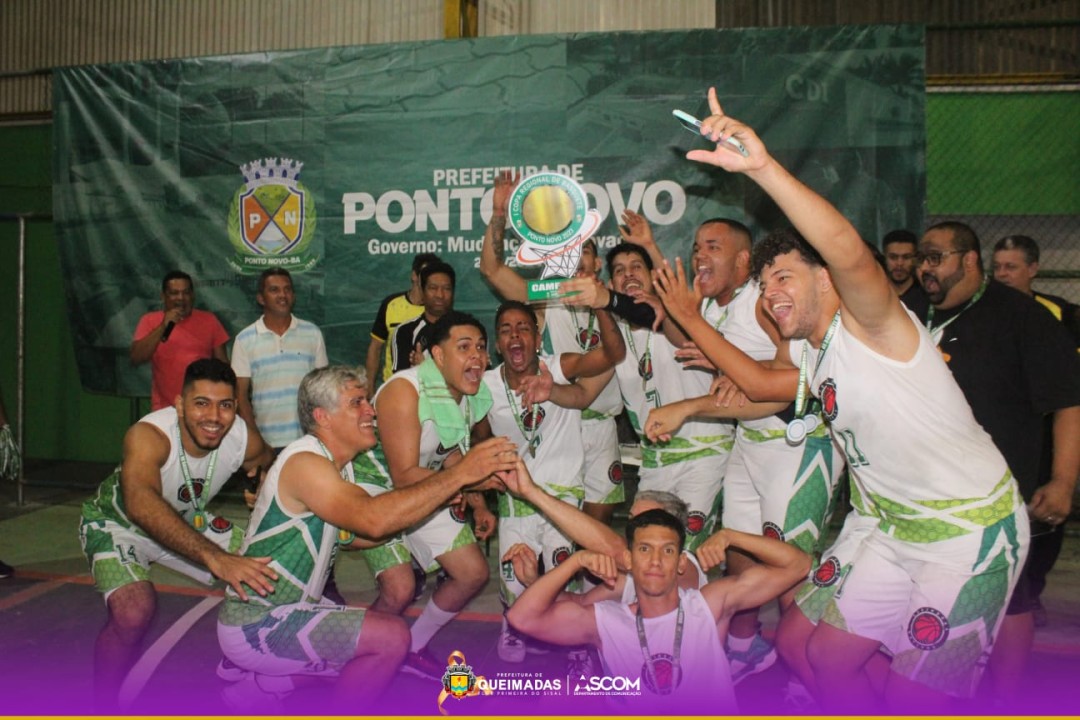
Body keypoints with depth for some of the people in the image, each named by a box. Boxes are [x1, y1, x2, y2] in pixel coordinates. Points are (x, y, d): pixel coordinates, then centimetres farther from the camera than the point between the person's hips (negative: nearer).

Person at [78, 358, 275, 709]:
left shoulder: (243, 440, -24)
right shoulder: (148, 435, -38)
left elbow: (268, 466, 2)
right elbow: (141, 503, -58)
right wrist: (215, 558, -67)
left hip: (187, 522, 5)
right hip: (118, 522, -5)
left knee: (268, 577, -3)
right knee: (135, 610, -32)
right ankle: (103, 708, -3)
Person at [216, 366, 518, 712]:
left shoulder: (335, 463, 8)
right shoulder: (304, 463, -23)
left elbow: (357, 534, 6)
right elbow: (373, 519, -38)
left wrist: (443, 492, -2)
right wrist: (458, 474, -37)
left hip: (291, 606, 10)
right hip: (255, 626, -10)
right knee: (391, 637, -19)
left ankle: (257, 687, 21)